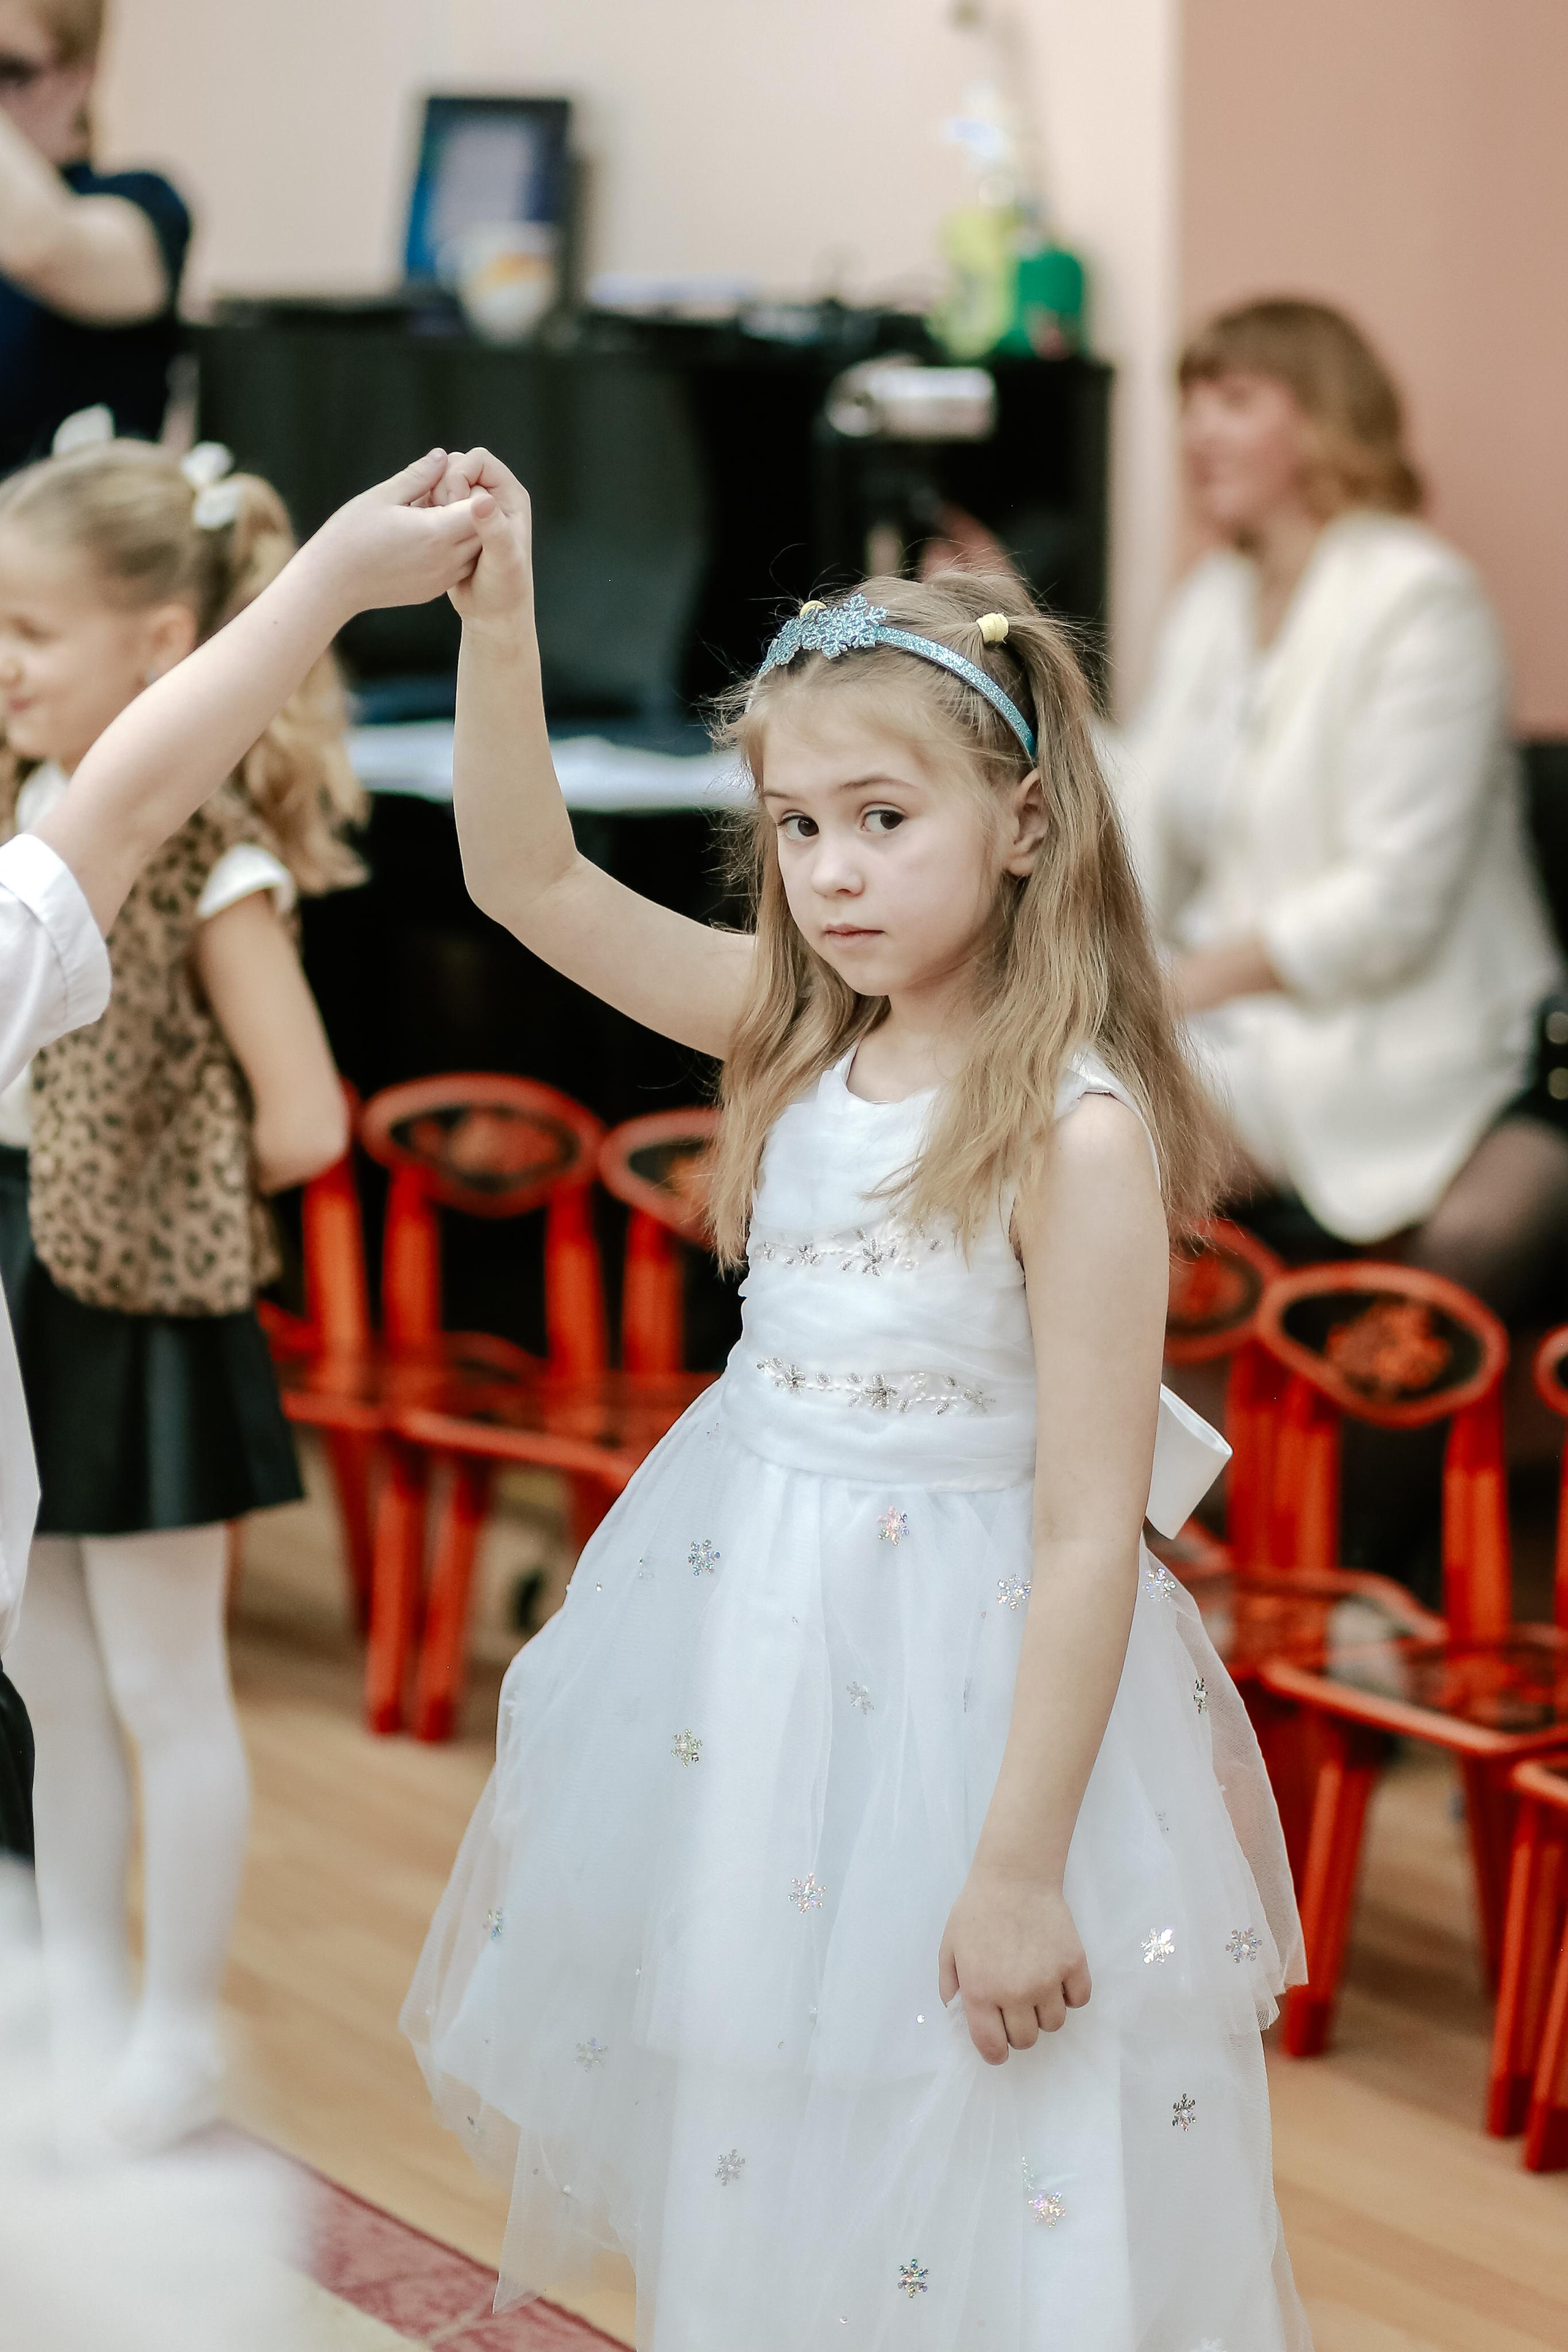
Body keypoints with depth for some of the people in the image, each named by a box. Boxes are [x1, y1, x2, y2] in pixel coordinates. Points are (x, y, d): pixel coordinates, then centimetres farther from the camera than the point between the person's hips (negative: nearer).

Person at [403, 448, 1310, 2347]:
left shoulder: (1077, 1131, -23)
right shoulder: (803, 1034, -2)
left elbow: (1090, 1527, -21)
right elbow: (527, 877, 2)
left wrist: (1021, 1869, -20)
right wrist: (497, 617, -11)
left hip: (956, 1667, -7)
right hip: (743, 1620, 7)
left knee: (959, 2190, 8)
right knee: (741, 2065, 22)